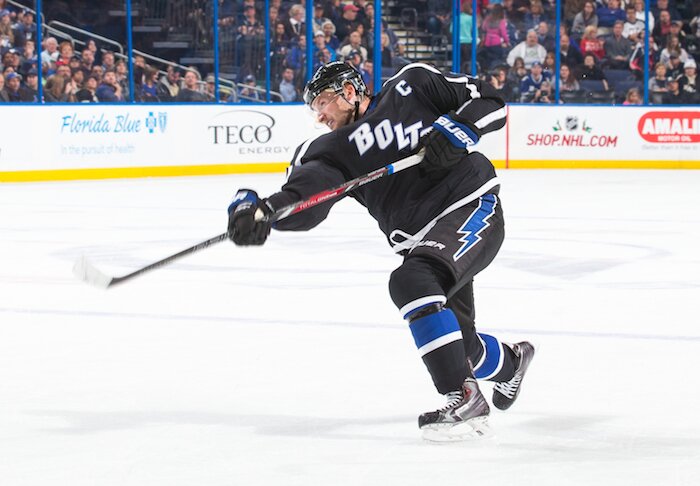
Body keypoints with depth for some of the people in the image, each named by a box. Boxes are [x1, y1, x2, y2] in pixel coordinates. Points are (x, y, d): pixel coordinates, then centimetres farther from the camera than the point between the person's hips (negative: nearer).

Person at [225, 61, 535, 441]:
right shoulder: (332, 150, 5)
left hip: (472, 209, -6)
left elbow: (490, 102, 0)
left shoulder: (411, 85, -2)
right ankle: (511, 361, 47)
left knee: (411, 281, -29)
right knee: (456, 344, 9)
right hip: (421, 238, 6)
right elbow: (302, 197, -13)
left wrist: (456, 128, -18)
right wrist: (256, 208, -33)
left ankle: (465, 399, -26)